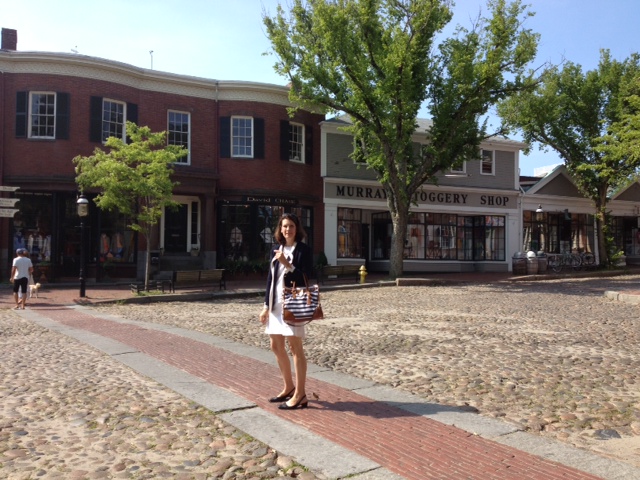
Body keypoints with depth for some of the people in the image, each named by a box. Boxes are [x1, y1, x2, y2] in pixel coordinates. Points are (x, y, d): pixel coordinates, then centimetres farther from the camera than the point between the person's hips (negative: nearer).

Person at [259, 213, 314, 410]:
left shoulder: (304, 249, -6)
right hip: (276, 303, 7)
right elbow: (270, 279, 13)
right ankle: (289, 387, 27)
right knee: (276, 346, 12)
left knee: (295, 347, -4)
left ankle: (300, 394, 4)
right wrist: (266, 305, 11)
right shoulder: (276, 250, 12)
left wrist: (287, 264, -22)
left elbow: (306, 278, -13)